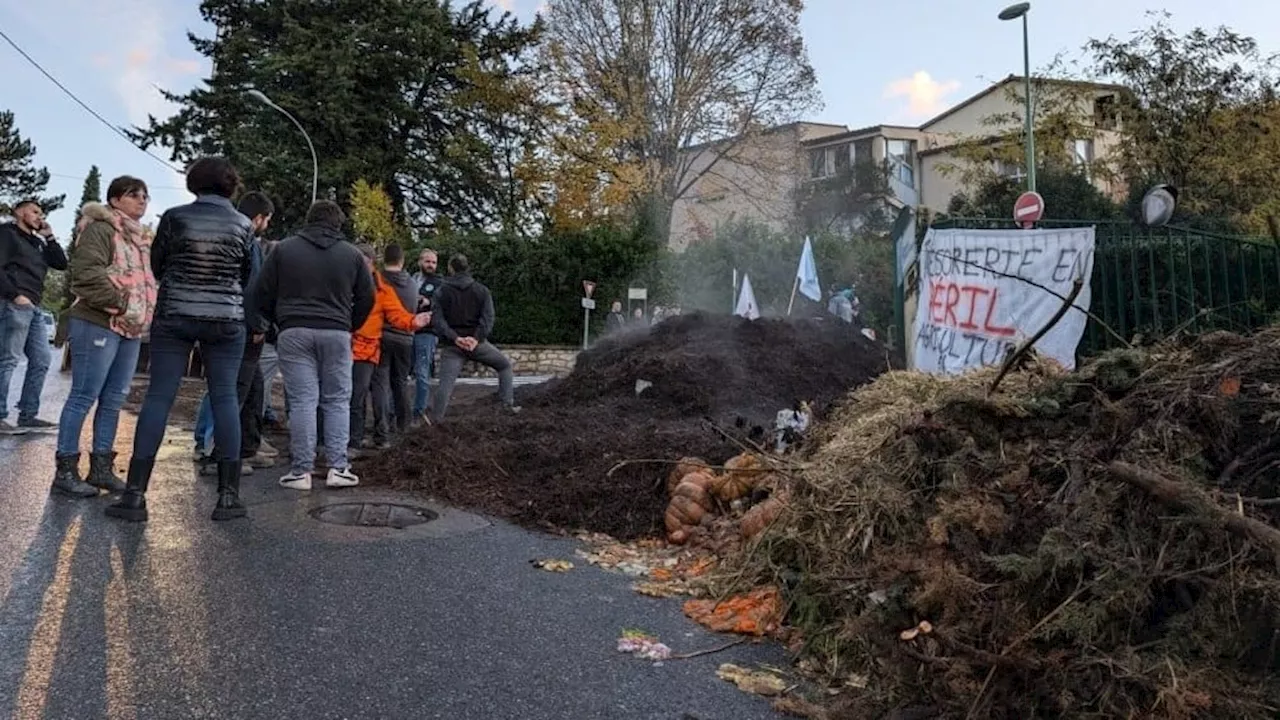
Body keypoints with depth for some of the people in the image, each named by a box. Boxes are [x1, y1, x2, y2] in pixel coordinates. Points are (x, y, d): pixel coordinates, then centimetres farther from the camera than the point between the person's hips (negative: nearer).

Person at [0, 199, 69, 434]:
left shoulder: (37, 242, 24)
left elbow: (62, 263, 16)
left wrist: (49, 237, 10)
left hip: (34, 308, 9)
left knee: (41, 361, 7)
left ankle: (27, 415, 10)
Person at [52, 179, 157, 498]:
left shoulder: (140, 238, 21)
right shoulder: (100, 229, -6)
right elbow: (86, 274, -18)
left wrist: (145, 313, 12)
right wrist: (119, 304, -17)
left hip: (131, 329, 9)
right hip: (98, 325, -9)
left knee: (114, 400, 10)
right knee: (84, 396, -5)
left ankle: (101, 467, 18)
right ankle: (65, 469, 3)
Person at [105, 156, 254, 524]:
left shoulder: (174, 217, -2)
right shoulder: (243, 224, 0)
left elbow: (156, 267, 9)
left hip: (173, 315, 0)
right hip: (226, 320, 0)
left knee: (158, 397, 3)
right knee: (225, 399, 3)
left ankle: (135, 493, 1)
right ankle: (229, 495, 4)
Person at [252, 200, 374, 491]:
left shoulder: (284, 248, 5)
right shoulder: (352, 254, 6)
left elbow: (262, 293, 6)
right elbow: (367, 298, 8)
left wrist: (279, 322, 20)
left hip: (294, 333, 0)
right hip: (336, 333, 0)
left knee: (302, 401, 1)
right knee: (337, 401, 8)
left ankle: (301, 471, 2)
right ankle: (338, 467, 5)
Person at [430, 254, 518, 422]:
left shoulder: (442, 291, 3)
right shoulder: (481, 290, 6)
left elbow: (438, 319, -7)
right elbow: (488, 317, -7)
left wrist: (454, 337, -13)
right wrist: (476, 338, -13)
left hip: (452, 345, 0)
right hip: (477, 343, 0)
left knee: (446, 383, -1)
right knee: (505, 365, 18)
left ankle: (436, 419, -5)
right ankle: (508, 402, 9)